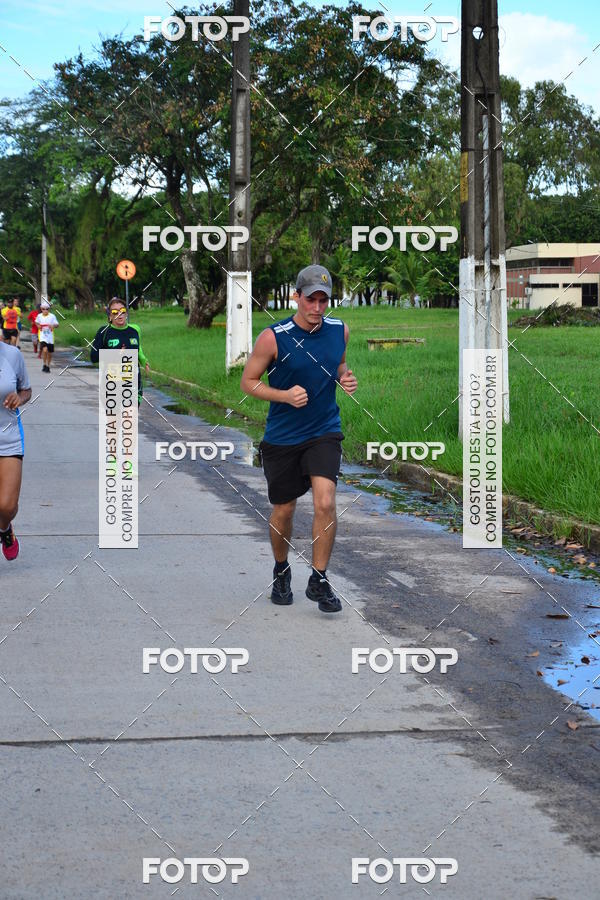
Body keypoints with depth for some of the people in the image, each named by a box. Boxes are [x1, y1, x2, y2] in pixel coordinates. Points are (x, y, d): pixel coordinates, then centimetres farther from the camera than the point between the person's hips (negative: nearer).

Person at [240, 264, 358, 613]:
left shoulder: (339, 331, -1)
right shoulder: (273, 337, -14)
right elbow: (248, 381, -5)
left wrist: (346, 378, -3)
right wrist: (285, 396, -20)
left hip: (325, 432, 2)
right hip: (283, 437, -1)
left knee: (325, 503, -16)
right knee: (283, 510, 9)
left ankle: (319, 580, 0)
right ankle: (281, 571, 37)